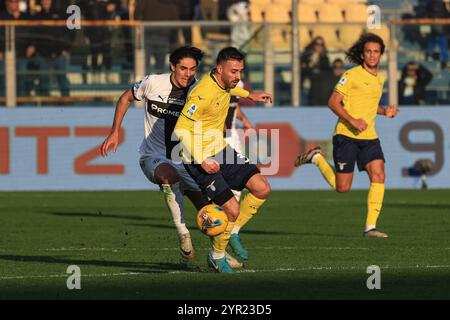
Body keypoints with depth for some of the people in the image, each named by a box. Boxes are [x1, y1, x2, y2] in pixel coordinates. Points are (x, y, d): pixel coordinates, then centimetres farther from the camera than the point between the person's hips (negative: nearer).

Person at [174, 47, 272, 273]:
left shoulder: (224, 85, 1)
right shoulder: (203, 94, -26)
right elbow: (181, 130, -26)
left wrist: (248, 95, 31)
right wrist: (202, 161, -27)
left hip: (221, 152, 9)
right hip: (201, 160, -9)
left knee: (262, 189, -1)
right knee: (232, 209, -14)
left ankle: (233, 232, 16)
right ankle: (216, 256, 10)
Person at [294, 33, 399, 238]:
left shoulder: (379, 79, 14)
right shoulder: (352, 75, -9)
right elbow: (333, 102, -12)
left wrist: (384, 112, 11)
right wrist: (352, 121, -23)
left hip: (369, 137, 6)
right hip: (346, 136, -6)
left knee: (378, 176, -14)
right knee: (342, 188, -2)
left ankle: (370, 226, -11)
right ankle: (316, 157, 24)